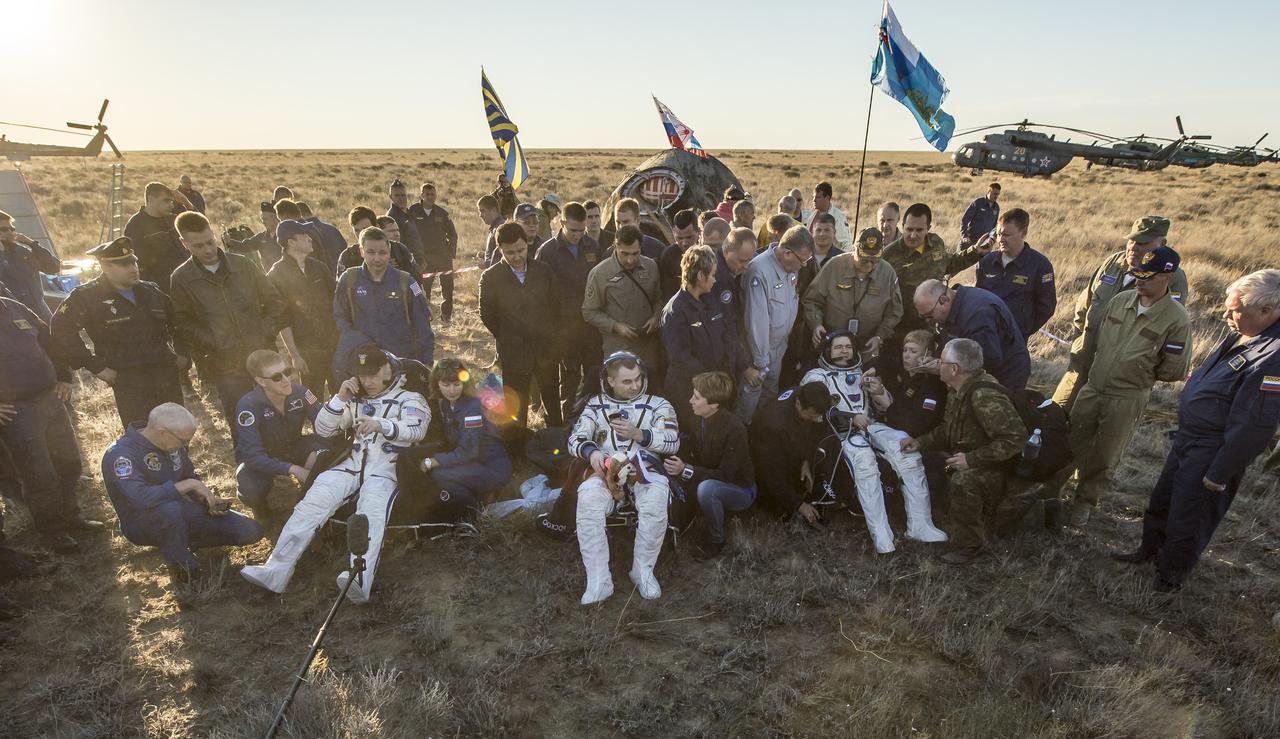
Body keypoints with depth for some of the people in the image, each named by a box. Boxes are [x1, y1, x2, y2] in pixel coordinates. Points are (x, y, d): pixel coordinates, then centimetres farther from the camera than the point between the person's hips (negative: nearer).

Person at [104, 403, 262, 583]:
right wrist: (188, 485, -31)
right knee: (170, 509, -44)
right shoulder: (121, 455, -24)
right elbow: (140, 498, -40)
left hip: (177, 513, 6)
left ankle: (184, 542, 9)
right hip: (142, 523, -6)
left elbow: (190, 477, 14)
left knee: (251, 530, -7)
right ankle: (183, 566, -18)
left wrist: (209, 499, -6)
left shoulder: (173, 445, -2)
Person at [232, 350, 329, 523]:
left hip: (293, 448, 3)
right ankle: (260, 507, 6)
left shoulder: (299, 392, -21)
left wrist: (315, 453, -33)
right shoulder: (248, 405, -30)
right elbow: (252, 457, -32)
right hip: (260, 460, -3)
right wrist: (293, 469, -41)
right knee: (250, 490, -34)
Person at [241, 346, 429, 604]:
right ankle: (275, 571, -23)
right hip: (352, 465, 5)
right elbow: (322, 429, 17)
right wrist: (340, 398, 1)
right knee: (312, 503, -20)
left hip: (387, 469, -5)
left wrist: (381, 424, -31)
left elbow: (417, 429, -13)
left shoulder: (409, 398, 9)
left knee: (371, 514, -33)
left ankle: (360, 581, -49)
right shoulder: (355, 400, 25)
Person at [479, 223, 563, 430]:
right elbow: (487, 316, 0)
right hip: (514, 353, -2)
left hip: (546, 350, 2)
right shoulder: (490, 278, -8)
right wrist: (508, 339, 5)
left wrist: (548, 334, 8)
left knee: (553, 403, 16)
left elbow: (556, 304, 8)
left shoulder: (543, 271, -2)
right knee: (517, 408, 8)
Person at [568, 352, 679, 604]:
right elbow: (575, 438, 9)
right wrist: (591, 452, -14)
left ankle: (643, 571, -14)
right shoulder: (596, 405, 17)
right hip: (608, 470, 1)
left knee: (655, 502, -35)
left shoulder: (658, 405, 13)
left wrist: (637, 434, -13)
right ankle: (599, 581, -27)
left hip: (646, 470, -1)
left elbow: (673, 441, 1)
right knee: (587, 499, -32)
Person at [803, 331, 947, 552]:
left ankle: (920, 525, -26)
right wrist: (851, 418, -14)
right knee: (864, 461, -37)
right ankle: (880, 535, -42)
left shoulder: (863, 372, 29)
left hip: (872, 426, 4)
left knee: (909, 450, -27)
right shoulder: (816, 376, 16)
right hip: (842, 432, -4)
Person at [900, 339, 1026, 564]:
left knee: (962, 482, -34)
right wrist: (920, 443, 0)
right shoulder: (957, 390, 1)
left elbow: (1015, 438, -33)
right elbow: (947, 428, 14)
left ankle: (969, 545, -16)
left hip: (996, 470, -10)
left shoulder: (985, 396, -29)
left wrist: (972, 459, -30)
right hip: (967, 462, 10)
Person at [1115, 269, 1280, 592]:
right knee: (1161, 501, 24)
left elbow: (1252, 427, -27)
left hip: (1211, 454, -9)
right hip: (1188, 438, 9)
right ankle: (1151, 548, 45)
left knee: (1187, 519, 10)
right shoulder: (1242, 333, 0)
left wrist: (1220, 474, -20)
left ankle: (1170, 574, 30)